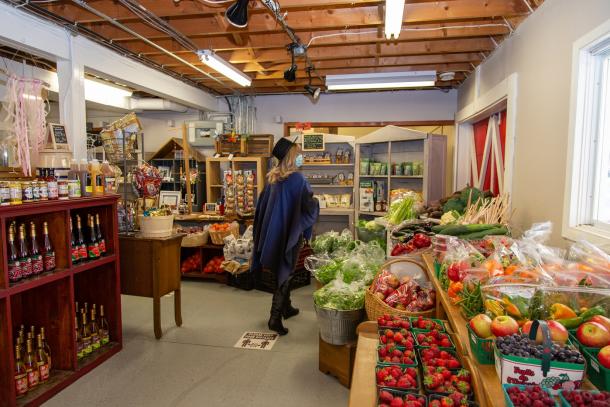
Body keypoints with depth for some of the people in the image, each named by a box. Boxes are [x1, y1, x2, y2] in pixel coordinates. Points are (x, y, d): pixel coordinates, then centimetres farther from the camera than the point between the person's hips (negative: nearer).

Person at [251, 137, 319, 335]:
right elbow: (309, 207, -14)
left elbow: (263, 204, 12)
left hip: (273, 231, 7)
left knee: (281, 271, 20)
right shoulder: (297, 179, -17)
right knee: (285, 273, 1)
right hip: (290, 232, -7)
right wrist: (316, 202, 7)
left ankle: (286, 308, 34)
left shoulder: (272, 178, 4)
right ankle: (275, 318, 0)